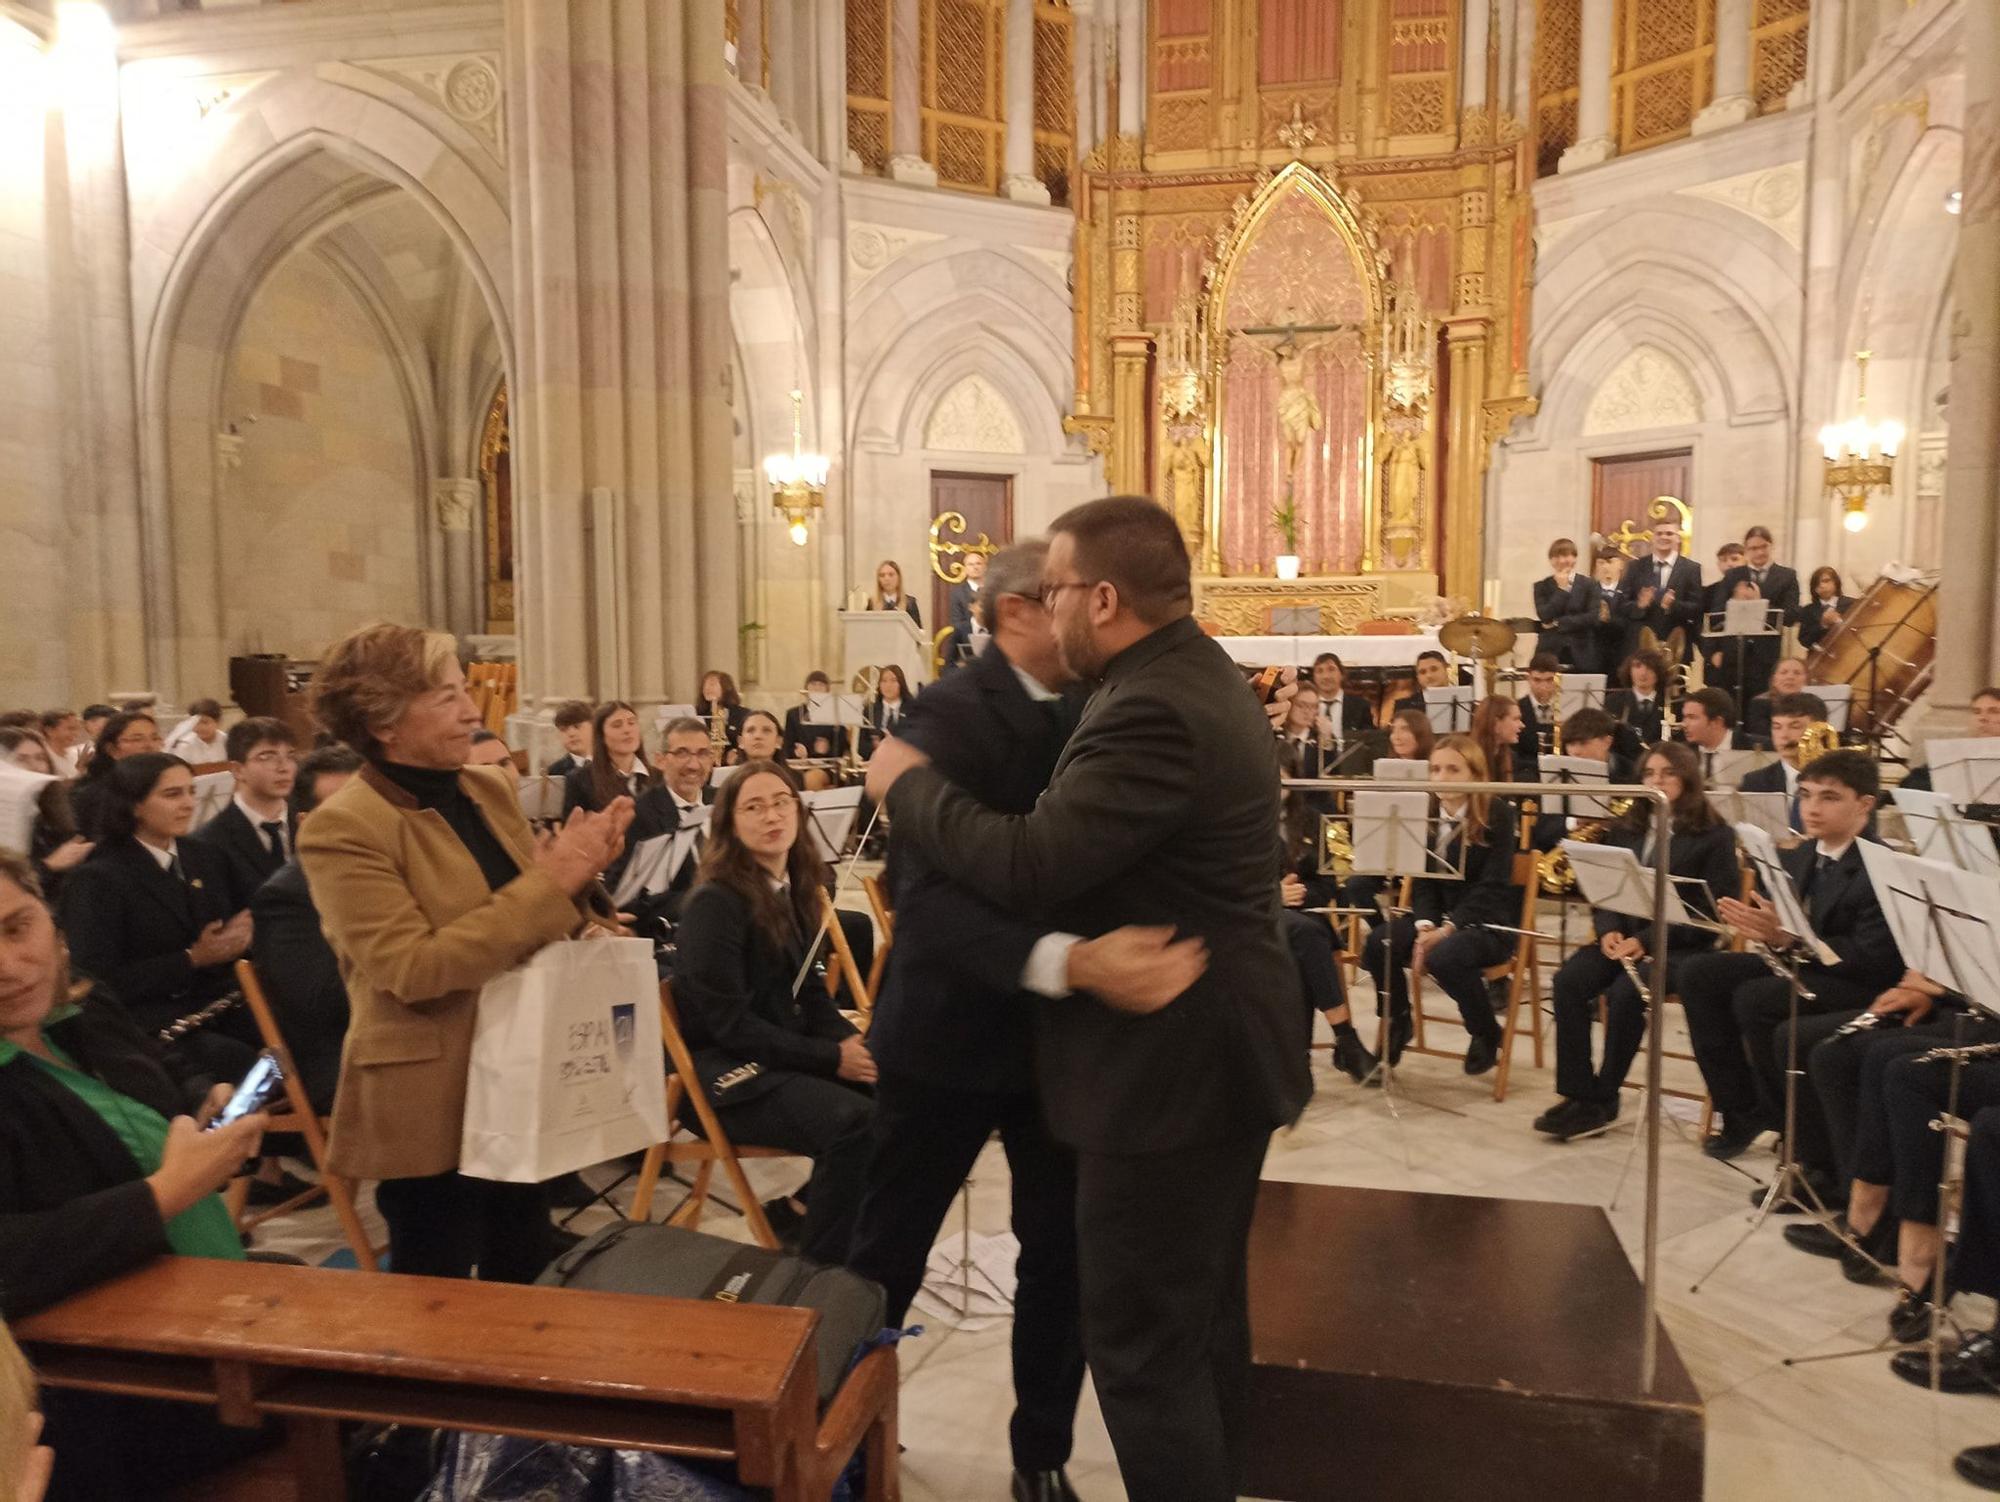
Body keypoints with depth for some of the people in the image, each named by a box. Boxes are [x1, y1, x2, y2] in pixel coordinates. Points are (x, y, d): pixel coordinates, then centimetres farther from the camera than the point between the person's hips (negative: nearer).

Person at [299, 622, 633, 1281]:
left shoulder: (489, 789, 4)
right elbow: (414, 970, -23)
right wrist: (549, 884, -25)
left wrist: (579, 870, -11)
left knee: (530, 1280, 20)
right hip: (430, 1101, -6)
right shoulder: (342, 827, -16)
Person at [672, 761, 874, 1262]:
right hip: (727, 1069, -8)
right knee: (856, 1122, -29)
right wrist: (831, 1057, -19)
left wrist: (851, 1042, -6)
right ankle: (820, 1268, -9)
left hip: (788, 1051, 8)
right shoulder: (715, 902, -16)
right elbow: (727, 1021, -18)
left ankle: (804, 1208, 8)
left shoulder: (794, 888, 7)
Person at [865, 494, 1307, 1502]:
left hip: (1171, 1066, -11)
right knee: (1203, 1317, 23)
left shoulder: (1154, 710, -25)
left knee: (1140, 1342, 2)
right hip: (1217, 1051, 11)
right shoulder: (1194, 673, 10)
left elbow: (1027, 864, -30)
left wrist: (906, 784, -15)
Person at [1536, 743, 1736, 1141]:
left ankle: (1603, 1098, -15)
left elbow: (1710, 913, -7)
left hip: (1679, 946, -4)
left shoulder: (1716, 835, 1)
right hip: (1622, 937, 5)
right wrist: (1608, 930, -8)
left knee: (1625, 991, -32)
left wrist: (1647, 940, -17)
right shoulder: (1624, 829, 16)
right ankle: (1576, 1093, -19)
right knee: (1569, 980, -25)